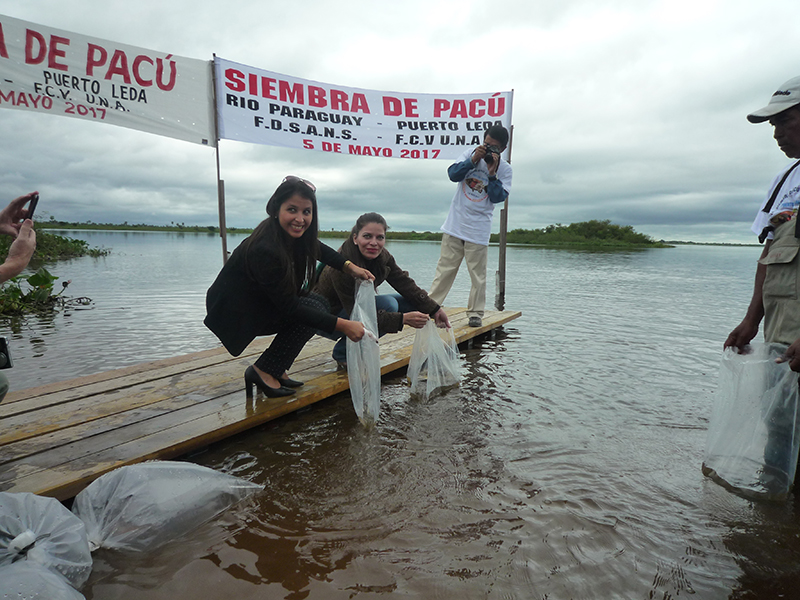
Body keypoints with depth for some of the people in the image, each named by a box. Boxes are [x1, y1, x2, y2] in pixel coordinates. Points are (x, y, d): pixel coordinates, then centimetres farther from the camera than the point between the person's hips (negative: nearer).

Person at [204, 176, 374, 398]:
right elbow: (289, 307, -29)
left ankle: (275, 370, 5)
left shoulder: (294, 234, -8)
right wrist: (343, 325, -30)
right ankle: (263, 371, -6)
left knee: (318, 302, -3)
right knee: (313, 309, -18)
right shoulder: (265, 249, -33)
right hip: (234, 315, -8)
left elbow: (318, 249, 14)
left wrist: (351, 267, -2)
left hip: (260, 304, 8)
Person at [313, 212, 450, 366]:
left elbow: (405, 283, -4)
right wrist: (403, 319, -38)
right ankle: (343, 353, -12)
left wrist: (435, 309, -11)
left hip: (355, 305, 8)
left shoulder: (382, 257, -11)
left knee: (413, 303, -5)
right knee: (387, 304, -29)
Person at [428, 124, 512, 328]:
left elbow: (498, 198, -7)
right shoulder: (471, 154, 5)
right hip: (455, 225, 1)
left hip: (478, 229, -1)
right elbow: (453, 174, -6)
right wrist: (473, 160, -16)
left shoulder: (504, 169, 2)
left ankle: (475, 313, 12)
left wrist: (492, 174, -17)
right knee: (445, 269, 4)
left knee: (477, 274, 2)